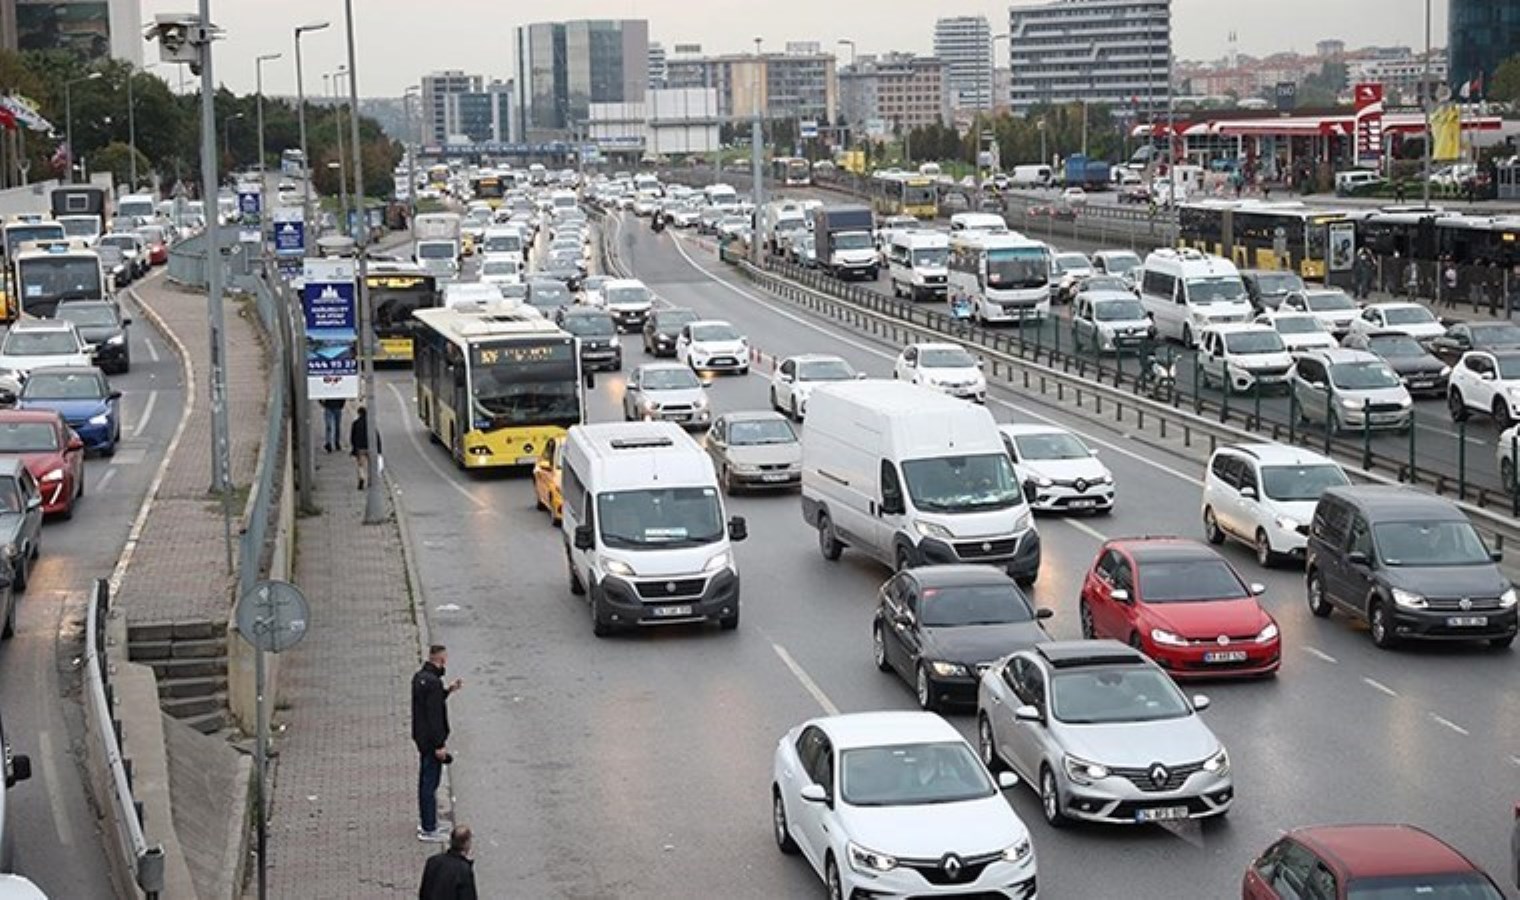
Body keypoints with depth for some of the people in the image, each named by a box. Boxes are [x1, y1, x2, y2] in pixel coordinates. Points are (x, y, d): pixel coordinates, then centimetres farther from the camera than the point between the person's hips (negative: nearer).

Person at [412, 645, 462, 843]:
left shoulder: (420, 676, 7)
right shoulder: (433, 682, -24)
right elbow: (434, 716, -24)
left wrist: (448, 690, 18)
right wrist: (439, 745, -21)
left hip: (421, 737, 10)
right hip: (431, 740, -10)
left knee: (425, 781, 20)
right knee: (430, 783, -3)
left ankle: (425, 822, 31)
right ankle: (428, 830, 2)